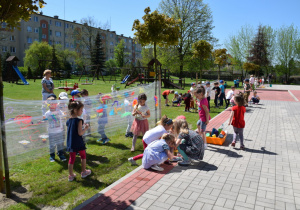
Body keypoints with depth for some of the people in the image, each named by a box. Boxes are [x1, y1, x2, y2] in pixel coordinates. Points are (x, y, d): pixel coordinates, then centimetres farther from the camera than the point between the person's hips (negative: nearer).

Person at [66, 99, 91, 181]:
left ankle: (71, 175, 22)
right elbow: (80, 133, -22)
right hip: (78, 143, -6)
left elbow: (71, 131, 10)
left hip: (70, 143, 6)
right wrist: (85, 128, -6)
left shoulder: (68, 121, 3)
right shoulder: (79, 121, -19)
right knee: (83, 156, 16)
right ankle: (84, 172, 29)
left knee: (72, 158, 14)